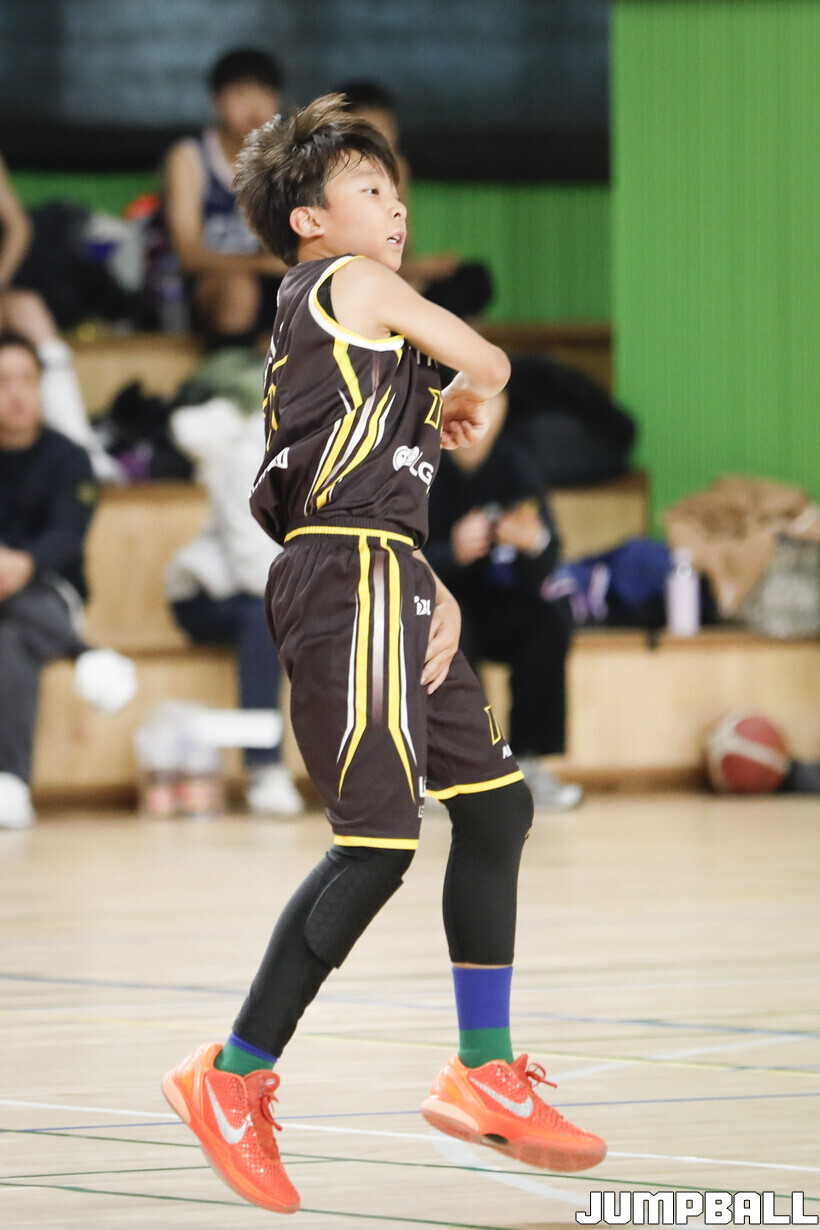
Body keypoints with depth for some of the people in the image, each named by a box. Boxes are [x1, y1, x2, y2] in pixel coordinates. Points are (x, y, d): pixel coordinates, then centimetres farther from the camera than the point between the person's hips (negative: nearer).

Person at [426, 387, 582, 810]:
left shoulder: (514, 465, -6)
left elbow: (541, 572, -13)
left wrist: (534, 543, -37)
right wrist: (455, 552, -40)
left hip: (489, 604, 3)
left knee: (552, 615, -24)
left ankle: (526, 762, -16)